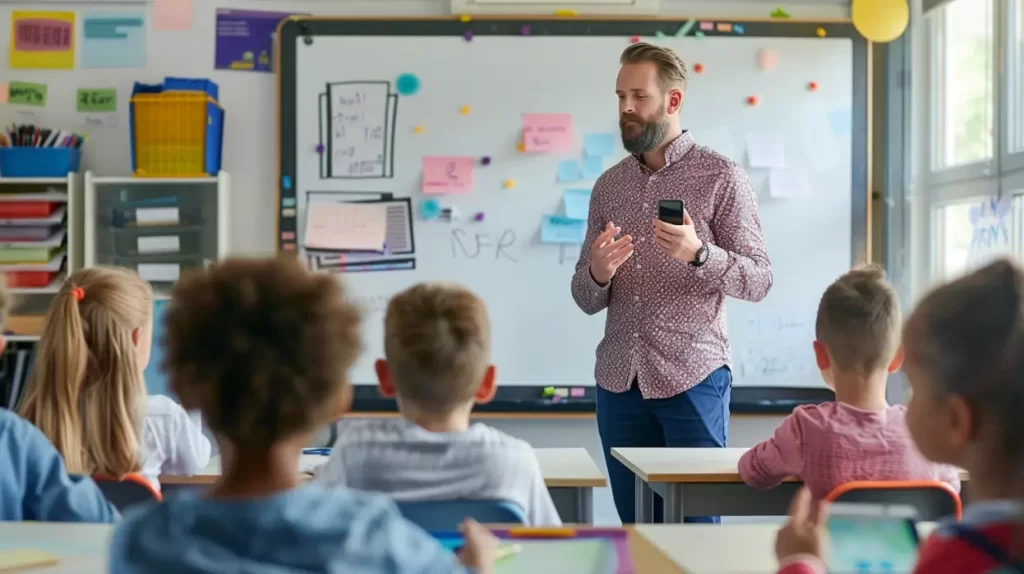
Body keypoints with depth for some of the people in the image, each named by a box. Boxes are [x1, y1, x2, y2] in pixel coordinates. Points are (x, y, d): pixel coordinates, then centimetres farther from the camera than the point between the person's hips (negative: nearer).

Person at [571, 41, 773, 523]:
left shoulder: (721, 177, -2)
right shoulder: (609, 185, 11)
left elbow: (759, 280, -6)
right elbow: (586, 298, 12)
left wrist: (698, 253, -23)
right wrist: (597, 274, -11)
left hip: (692, 377, -4)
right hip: (619, 380, 4)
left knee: (697, 523, -1)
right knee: (635, 526, 9)